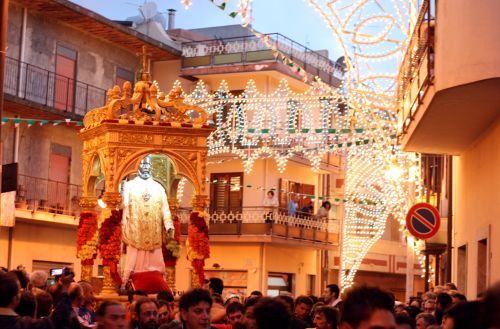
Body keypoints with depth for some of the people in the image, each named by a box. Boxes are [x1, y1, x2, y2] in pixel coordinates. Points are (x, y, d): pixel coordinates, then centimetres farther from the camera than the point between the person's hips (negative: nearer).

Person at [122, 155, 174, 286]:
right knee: (134, 260, -6)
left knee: (153, 261, 2)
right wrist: (124, 229, -9)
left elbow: (165, 208, 10)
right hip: (135, 231, -2)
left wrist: (169, 226, -2)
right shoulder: (130, 185, 7)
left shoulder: (158, 188, 14)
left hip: (153, 232, 2)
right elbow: (125, 207, 1)